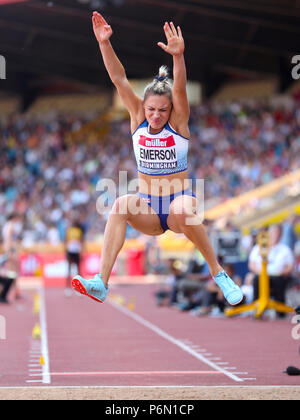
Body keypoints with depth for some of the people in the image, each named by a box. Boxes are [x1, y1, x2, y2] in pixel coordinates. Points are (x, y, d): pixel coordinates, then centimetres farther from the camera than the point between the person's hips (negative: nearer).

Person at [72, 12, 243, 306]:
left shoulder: (178, 121, -5)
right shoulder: (138, 119, 2)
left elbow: (179, 88, -24)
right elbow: (119, 79, -8)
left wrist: (178, 56, -43)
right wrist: (104, 43, -20)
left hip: (179, 201, -2)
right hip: (148, 210, 3)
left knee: (182, 207, -38)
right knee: (121, 204, -31)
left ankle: (217, 273, -20)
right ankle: (101, 284, -41)